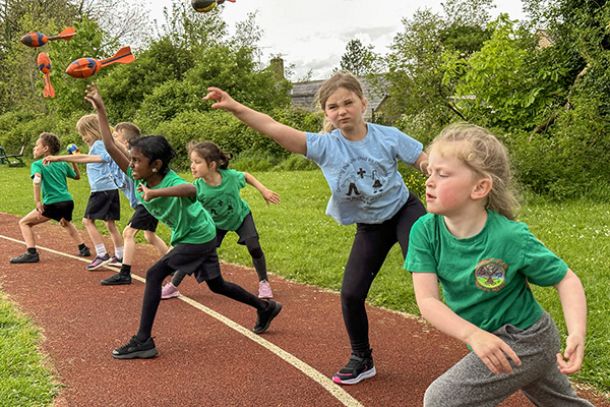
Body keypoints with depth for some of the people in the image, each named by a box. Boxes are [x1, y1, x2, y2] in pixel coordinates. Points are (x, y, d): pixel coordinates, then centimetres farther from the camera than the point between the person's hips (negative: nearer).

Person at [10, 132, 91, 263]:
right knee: (66, 223, 38)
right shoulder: (62, 164, 17)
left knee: (24, 223, 6)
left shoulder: (37, 164, 2)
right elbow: (77, 176, 32)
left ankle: (31, 253, -8)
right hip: (68, 201, 6)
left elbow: (37, 179, -20)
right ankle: (83, 248, 32)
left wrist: (37, 201, -21)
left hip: (52, 204, -6)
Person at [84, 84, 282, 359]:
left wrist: (155, 193, -66)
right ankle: (265, 307, 37)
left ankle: (143, 341, -11)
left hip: (200, 237, -9)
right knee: (216, 284, 20)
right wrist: (100, 110, -15)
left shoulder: (171, 183, -30)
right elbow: (111, 147, -12)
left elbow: (190, 189, -55)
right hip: (192, 236, 9)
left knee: (154, 274, -15)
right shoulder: (137, 178, -9)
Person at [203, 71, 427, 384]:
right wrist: (235, 108, -38)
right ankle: (362, 359, 23)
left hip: (405, 211, -2)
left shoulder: (387, 136, -18)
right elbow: (275, 129, -28)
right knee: (351, 294, 0)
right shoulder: (325, 146, -18)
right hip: (369, 228, 2)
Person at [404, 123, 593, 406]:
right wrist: (473, 335, -38)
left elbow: (566, 279, -16)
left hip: (526, 341, -5)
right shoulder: (425, 231, -18)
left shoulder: (511, 237, -28)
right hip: (489, 342, 5)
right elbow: (427, 300, -23)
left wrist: (577, 333, -32)